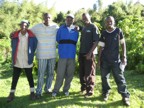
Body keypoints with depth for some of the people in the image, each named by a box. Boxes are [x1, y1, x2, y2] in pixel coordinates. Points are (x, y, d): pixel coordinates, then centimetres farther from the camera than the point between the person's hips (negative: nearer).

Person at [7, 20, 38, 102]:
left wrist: (31, 55, 7)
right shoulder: (14, 36, -8)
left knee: (30, 77, 13)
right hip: (17, 62, 1)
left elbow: (34, 46, 6)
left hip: (28, 62, -1)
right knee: (15, 78, 9)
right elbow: (13, 47, 8)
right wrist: (14, 56, 11)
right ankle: (12, 94, 22)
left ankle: (32, 92, 29)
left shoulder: (31, 36, -10)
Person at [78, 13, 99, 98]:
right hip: (82, 53, 7)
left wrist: (90, 53, -18)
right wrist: (80, 53, 11)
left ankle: (90, 91, 8)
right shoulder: (83, 28, 16)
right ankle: (83, 88, 27)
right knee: (82, 73, 12)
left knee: (89, 73, -1)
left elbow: (96, 42, -12)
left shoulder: (93, 27, -5)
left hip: (89, 54, -7)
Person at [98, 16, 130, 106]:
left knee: (120, 78, -2)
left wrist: (124, 56, -4)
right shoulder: (104, 33, 5)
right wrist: (99, 58, 5)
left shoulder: (118, 31, 1)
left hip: (116, 59, -2)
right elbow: (101, 47, 8)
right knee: (104, 77, 8)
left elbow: (123, 44, 3)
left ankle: (125, 96, 6)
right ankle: (106, 93, 25)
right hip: (105, 59, 3)